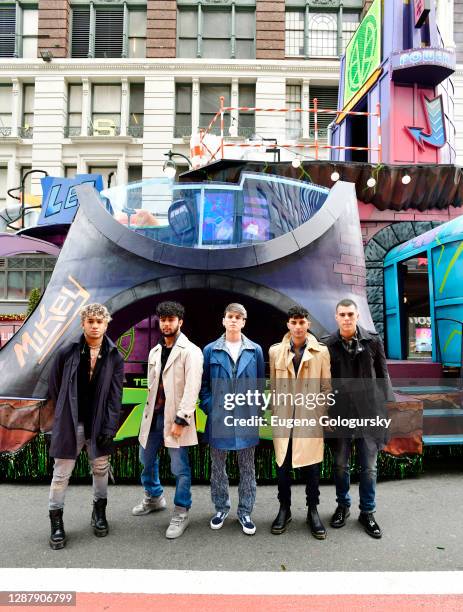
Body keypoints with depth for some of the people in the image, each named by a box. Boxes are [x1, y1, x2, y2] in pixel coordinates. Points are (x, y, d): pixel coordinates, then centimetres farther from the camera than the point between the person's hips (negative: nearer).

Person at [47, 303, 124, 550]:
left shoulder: (114, 357, -4)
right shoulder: (67, 352, -5)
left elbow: (115, 396, -5)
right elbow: (54, 386, 5)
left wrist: (109, 428, -10)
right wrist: (65, 412, 6)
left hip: (99, 424, 1)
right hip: (70, 423, -1)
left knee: (101, 469, 15)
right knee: (61, 473, 7)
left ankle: (99, 512, 36)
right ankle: (56, 520, 25)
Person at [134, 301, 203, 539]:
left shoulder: (190, 351, -12)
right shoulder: (155, 352, 11)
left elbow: (192, 388, -18)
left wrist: (180, 420, -21)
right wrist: (149, 410, 11)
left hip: (174, 417, -7)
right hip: (154, 414, 8)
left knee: (180, 468, 0)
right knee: (147, 459, 21)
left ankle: (180, 513, 19)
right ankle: (154, 498, 45)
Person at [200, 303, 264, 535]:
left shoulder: (255, 351, 1)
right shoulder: (210, 350, -1)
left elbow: (260, 384, 6)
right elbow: (203, 383, 3)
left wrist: (255, 410, 0)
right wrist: (209, 408, -5)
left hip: (246, 419, 0)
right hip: (218, 419, 0)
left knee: (247, 468, 11)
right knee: (218, 467, 14)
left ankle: (245, 512, 26)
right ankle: (221, 508, 32)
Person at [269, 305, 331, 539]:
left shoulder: (321, 351, 0)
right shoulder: (275, 351, 5)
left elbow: (326, 386, 4)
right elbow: (273, 385, 10)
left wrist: (320, 415, 0)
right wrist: (276, 412, 6)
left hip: (310, 419, -1)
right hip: (283, 419, 1)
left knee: (312, 466, 6)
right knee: (282, 465, 8)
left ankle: (312, 511, 25)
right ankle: (284, 509, 27)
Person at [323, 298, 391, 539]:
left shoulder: (373, 341, 0)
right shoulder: (327, 345, -1)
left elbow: (383, 375, 5)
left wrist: (385, 406, 2)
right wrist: (325, 411, 2)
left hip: (369, 412, 0)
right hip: (340, 413, 0)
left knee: (369, 466, 9)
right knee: (340, 464, 12)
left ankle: (367, 512, 26)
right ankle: (342, 506, 32)